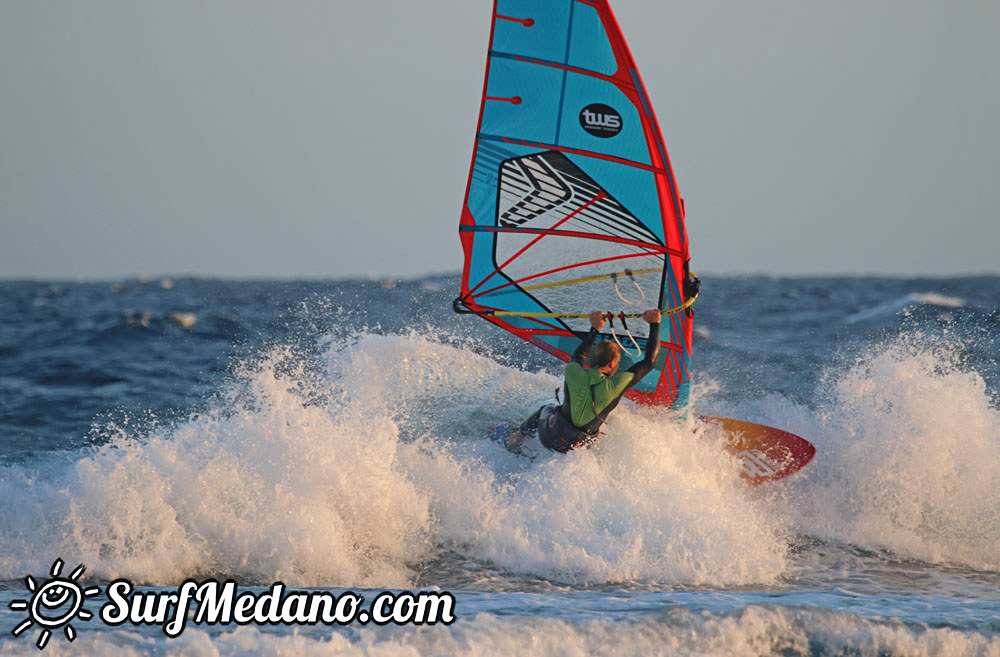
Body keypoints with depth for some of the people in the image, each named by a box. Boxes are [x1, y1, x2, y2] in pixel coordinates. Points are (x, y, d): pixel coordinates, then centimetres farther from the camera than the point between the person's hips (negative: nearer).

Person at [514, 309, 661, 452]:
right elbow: (649, 362, -12)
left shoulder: (573, 371, -16)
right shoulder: (615, 386, -22)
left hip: (547, 437, 3)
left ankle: (519, 435, 47)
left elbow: (578, 356, 13)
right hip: (574, 448, -3)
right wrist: (654, 324, -5)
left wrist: (595, 329, 21)